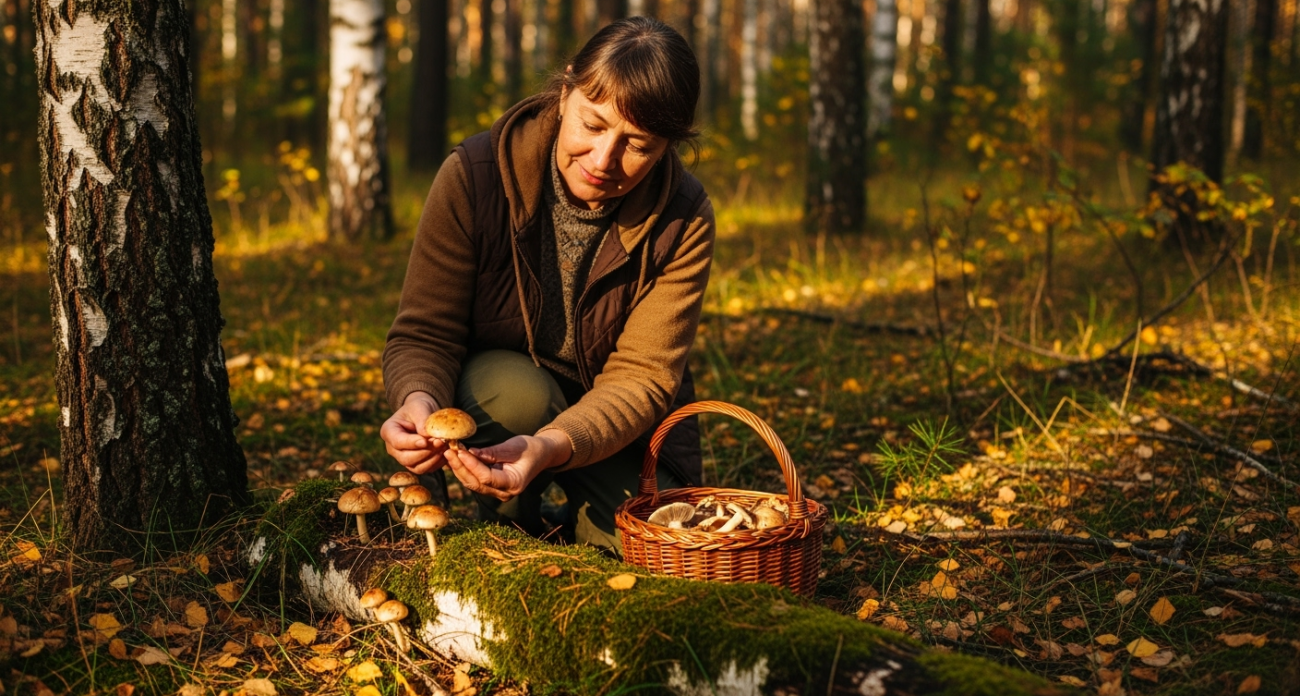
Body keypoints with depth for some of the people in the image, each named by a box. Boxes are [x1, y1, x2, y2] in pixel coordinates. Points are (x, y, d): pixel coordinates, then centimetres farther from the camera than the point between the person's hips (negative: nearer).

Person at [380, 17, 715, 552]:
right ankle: (506, 529, -3)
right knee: (517, 391, -35)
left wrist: (550, 448, -44)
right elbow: (423, 335, -18)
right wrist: (419, 400, -43)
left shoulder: (683, 220, -19)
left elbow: (643, 377, -23)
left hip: (618, 427, 1)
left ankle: (576, 526, 15)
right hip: (492, 383, -1)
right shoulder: (474, 176, -21)